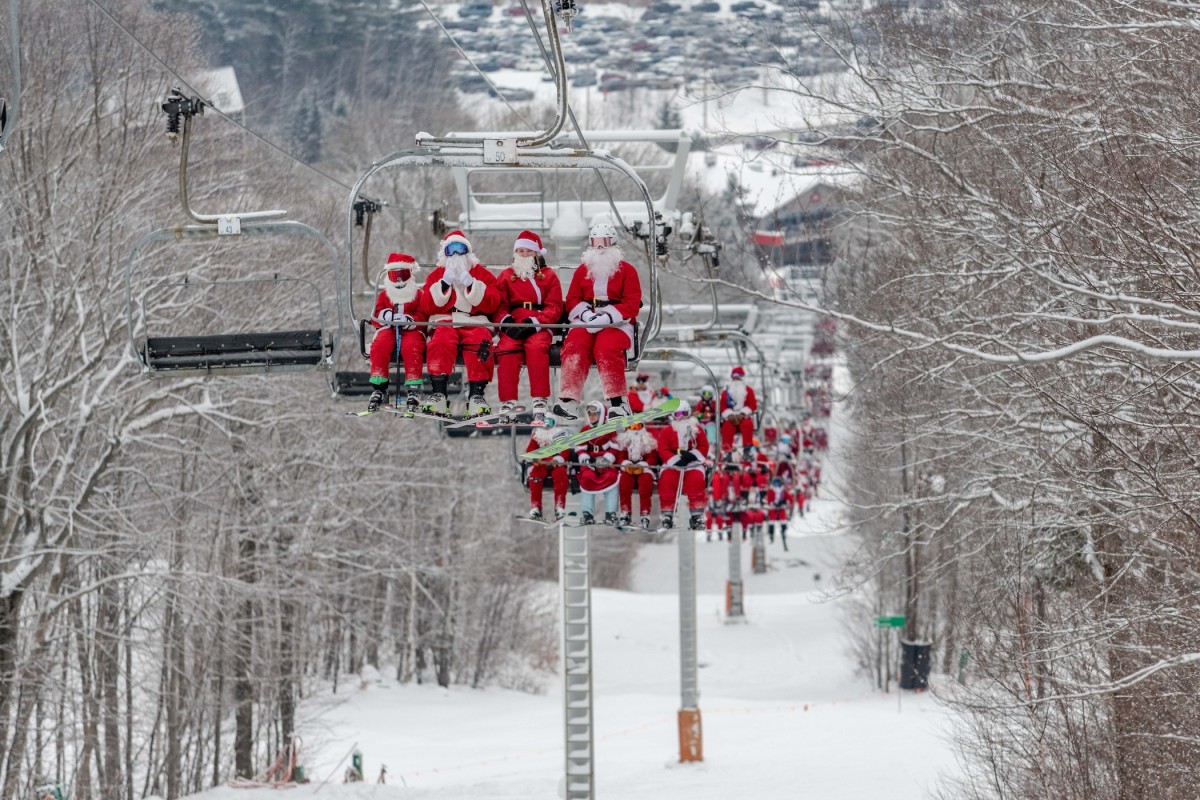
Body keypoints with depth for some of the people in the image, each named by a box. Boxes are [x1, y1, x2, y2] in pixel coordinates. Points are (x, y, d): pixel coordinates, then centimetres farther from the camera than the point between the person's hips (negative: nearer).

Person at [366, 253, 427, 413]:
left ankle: (413, 389, -34)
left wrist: (409, 320, -21)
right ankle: (379, 388, -32)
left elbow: (423, 317, 0)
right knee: (380, 346, -33)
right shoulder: (384, 295, 20)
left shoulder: (419, 294, 12)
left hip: (411, 330, -2)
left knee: (411, 347, -38)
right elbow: (375, 317, 12)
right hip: (388, 330, 2)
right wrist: (385, 316, -12)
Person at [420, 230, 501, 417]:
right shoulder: (436, 275, 18)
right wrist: (445, 284, -6)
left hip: (475, 323, 0)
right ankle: (438, 394, -36)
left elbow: (491, 304, 0)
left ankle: (476, 394, -34)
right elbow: (429, 307, 4)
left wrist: (471, 285, -10)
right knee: (440, 342, -35)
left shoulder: (482, 274, 15)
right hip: (445, 322, 0)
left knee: (480, 342, -35)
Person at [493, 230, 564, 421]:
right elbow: (499, 306, 12)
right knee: (507, 348, -31)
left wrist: (535, 323, -13)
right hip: (513, 326, 1)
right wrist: (506, 321, -11)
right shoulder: (506, 276, 20)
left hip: (539, 327, -1)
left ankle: (540, 401, -34)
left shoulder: (548, 276, 14)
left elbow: (554, 308, 5)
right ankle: (508, 402, -31)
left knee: (536, 347, -34)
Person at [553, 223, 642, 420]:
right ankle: (569, 401, -34)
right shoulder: (582, 270, 18)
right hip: (586, 321, 3)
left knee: (606, 348, -34)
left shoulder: (626, 270, 8)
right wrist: (586, 315, -10)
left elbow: (632, 304, -2)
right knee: (574, 347, -29)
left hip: (616, 322, -3)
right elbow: (572, 300, 12)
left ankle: (618, 402, -30)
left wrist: (606, 318, -16)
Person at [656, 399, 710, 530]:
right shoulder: (666, 432, 4)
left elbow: (704, 446, 3)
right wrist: (677, 459, -19)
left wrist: (692, 455, -16)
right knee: (666, 481, -28)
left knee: (697, 480, -29)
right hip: (672, 465, 0)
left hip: (693, 464, 0)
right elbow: (663, 450, -4)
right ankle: (667, 515, -17)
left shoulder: (697, 429, 8)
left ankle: (697, 516, -21)